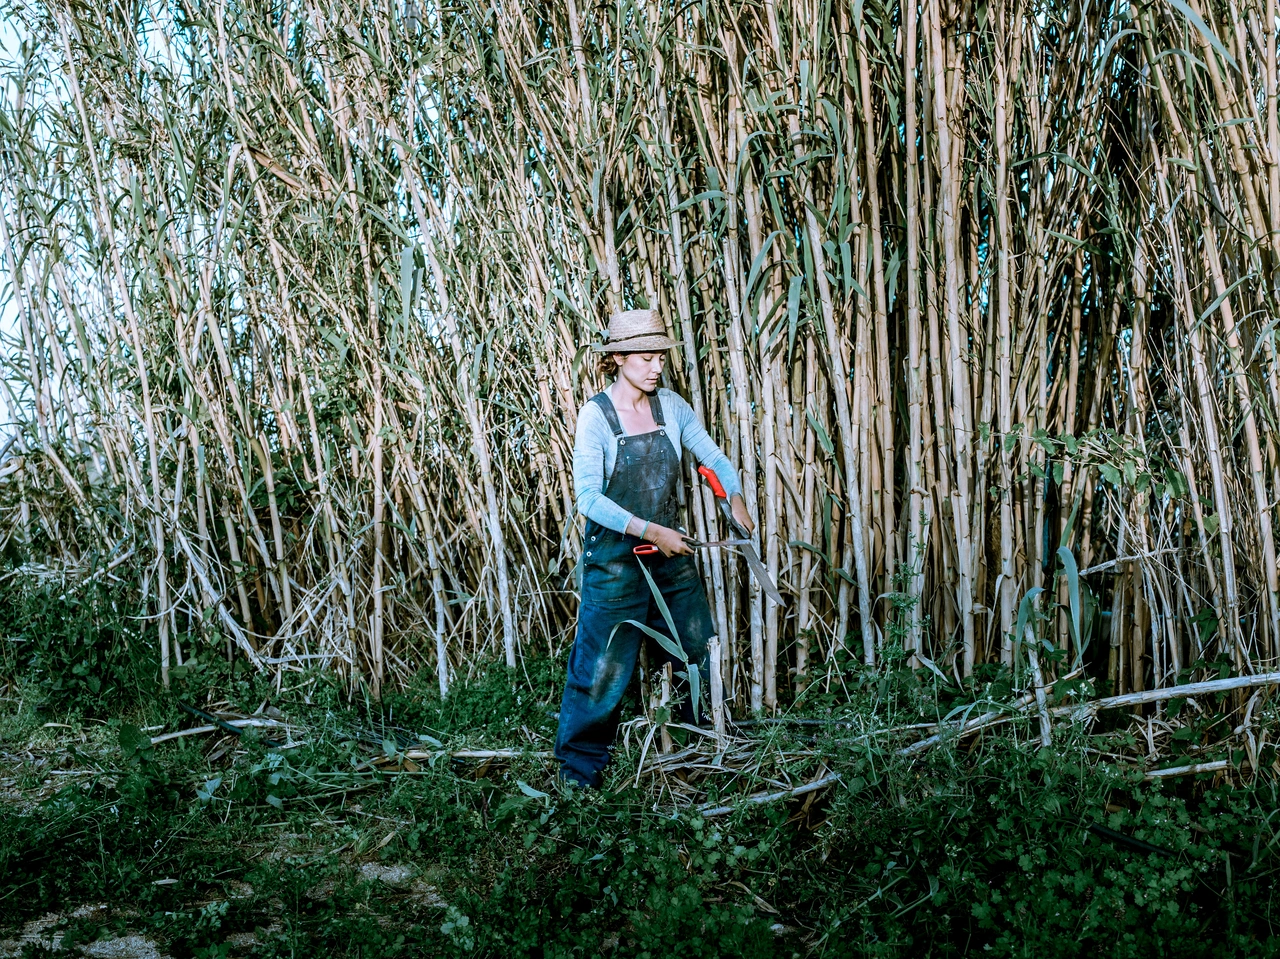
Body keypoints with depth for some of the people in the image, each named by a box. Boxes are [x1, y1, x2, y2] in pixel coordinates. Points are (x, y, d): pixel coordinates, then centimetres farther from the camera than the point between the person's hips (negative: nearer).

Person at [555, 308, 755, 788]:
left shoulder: (672, 407, 0)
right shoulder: (596, 415, -14)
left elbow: (712, 456, 8)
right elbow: (589, 498, -19)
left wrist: (734, 494, -12)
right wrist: (649, 530, -26)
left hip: (670, 553, 5)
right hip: (615, 559, -5)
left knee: (701, 652, 15)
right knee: (604, 665, 1)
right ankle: (580, 762, 20)